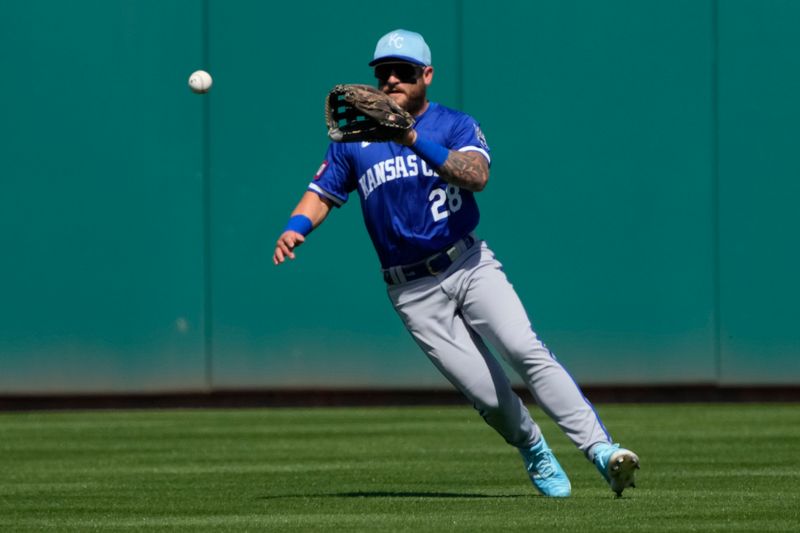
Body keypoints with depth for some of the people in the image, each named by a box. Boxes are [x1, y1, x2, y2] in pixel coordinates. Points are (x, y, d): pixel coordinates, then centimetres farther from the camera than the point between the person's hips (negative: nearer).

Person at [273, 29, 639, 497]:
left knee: (525, 350, -23)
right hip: (414, 292, 1)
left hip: (469, 265, -1)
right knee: (489, 397, -8)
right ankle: (534, 451, 19)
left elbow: (477, 175, -18)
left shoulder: (456, 126, 2)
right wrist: (297, 227, -8)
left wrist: (415, 141, -29)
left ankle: (600, 449, -28)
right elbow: (323, 193, 14)